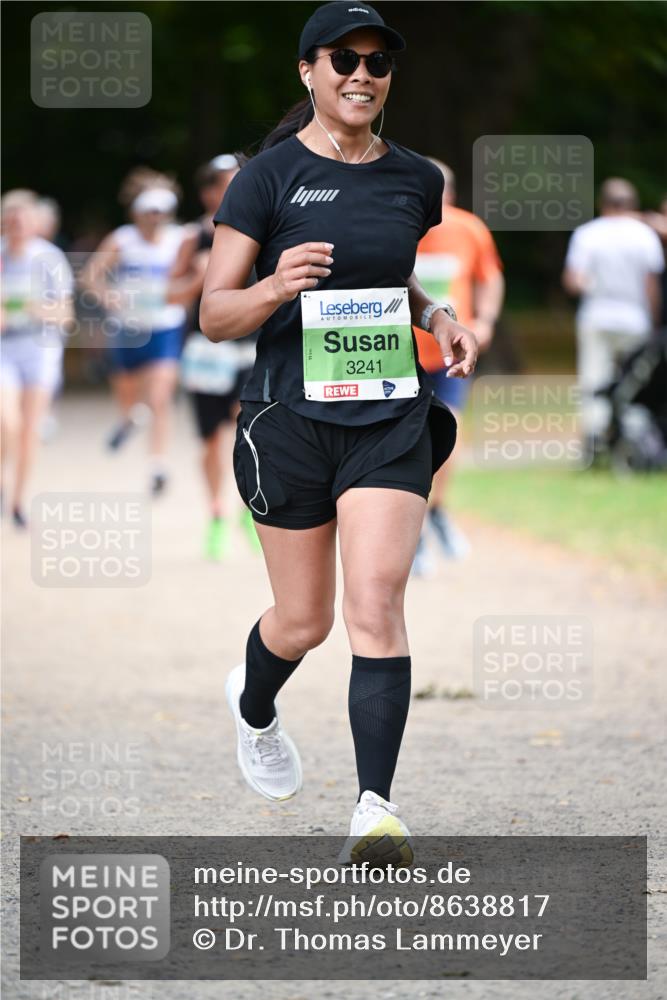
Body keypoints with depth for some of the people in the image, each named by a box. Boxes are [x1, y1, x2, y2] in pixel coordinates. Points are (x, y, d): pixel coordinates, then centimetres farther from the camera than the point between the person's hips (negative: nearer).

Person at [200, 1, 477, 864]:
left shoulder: (415, 180, 7)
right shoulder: (267, 178, -6)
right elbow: (213, 315, -7)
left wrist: (437, 320, 5)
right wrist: (275, 287, -27)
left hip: (391, 416, 2)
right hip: (291, 416, -2)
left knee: (377, 606, -14)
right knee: (304, 621, 10)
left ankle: (376, 810, -16)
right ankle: (254, 708, 46)